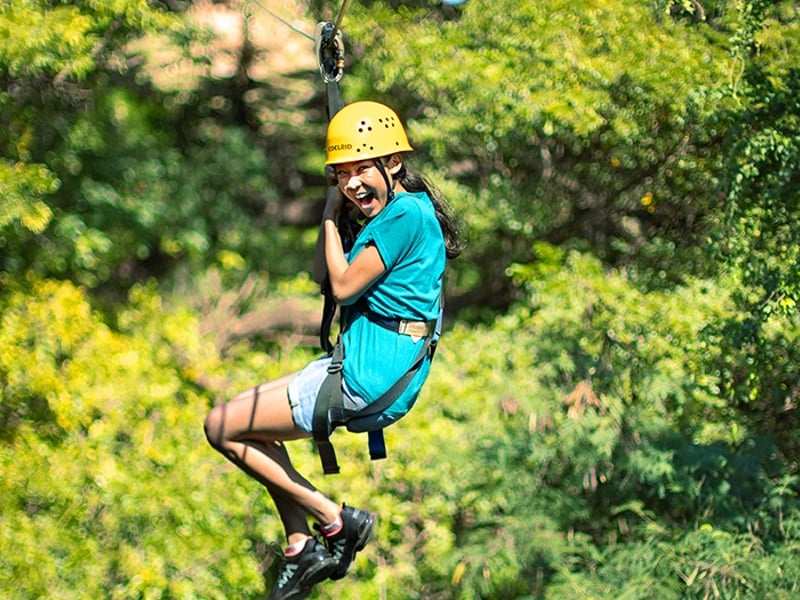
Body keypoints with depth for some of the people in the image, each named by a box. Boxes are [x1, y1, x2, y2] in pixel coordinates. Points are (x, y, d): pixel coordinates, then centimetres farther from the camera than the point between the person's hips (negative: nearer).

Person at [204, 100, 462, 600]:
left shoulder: (406, 214, -18)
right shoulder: (396, 212, 13)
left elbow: (344, 286, -16)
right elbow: (322, 274, 18)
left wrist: (331, 217, -4)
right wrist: (334, 211, 9)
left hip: (368, 381, -11)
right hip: (366, 367, 11)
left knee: (221, 426, -3)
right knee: (253, 418, 25)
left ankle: (335, 520, 1)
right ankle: (302, 547, 18)